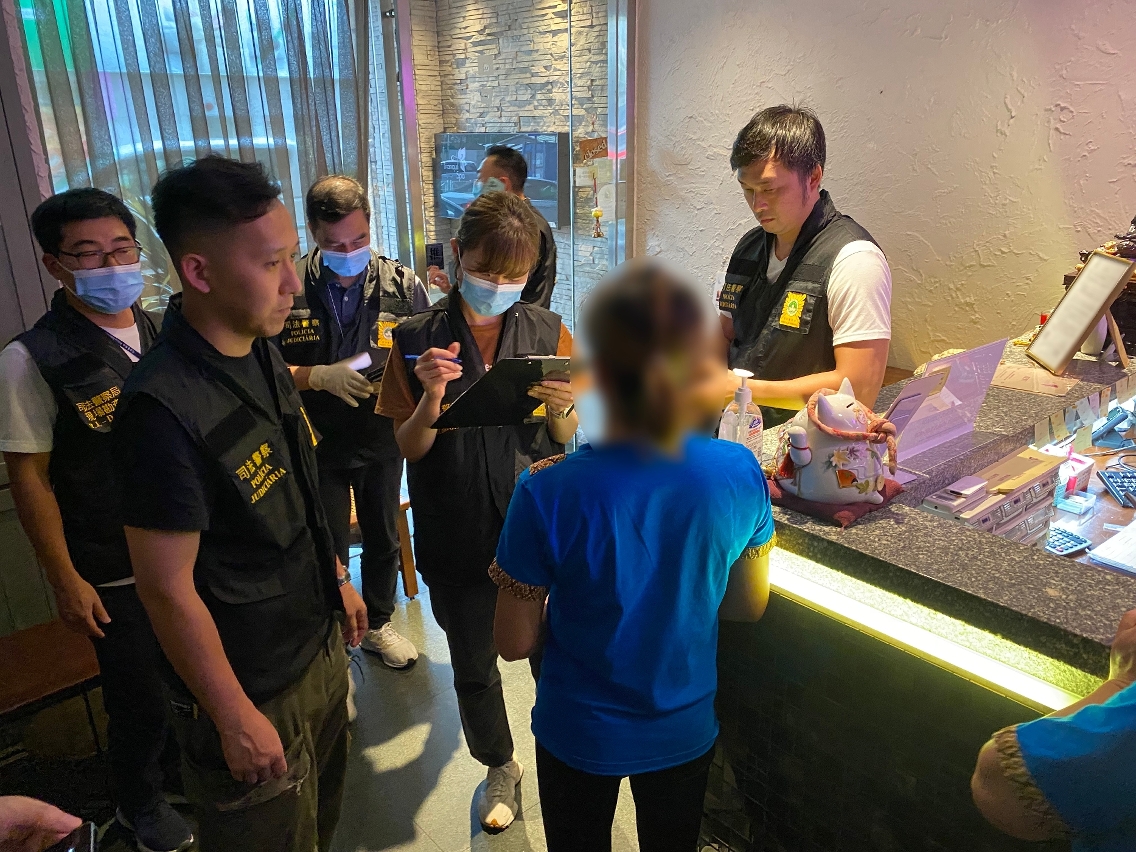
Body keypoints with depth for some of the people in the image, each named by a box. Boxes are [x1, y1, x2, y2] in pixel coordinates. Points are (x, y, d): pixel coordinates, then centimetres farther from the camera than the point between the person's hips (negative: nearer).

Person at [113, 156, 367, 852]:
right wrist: (237, 720, -15)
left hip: (319, 642, 7)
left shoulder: (264, 356, -2)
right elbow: (167, 588, -23)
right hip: (254, 687, -7)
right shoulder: (165, 408, -28)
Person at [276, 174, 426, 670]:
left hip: (383, 441, 2)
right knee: (328, 552, 12)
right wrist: (321, 376, -25)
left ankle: (377, 625, 45)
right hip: (319, 443, -2)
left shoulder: (402, 286, -10)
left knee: (383, 540, 20)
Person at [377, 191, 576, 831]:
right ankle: (500, 767, 45)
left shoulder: (548, 333, -2)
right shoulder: (418, 340, -6)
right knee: (474, 667, 16)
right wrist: (432, 397, -23)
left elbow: (567, 439, 3)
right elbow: (409, 449, -4)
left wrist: (565, 407, -20)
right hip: (458, 535, 0)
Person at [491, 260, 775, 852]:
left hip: (580, 736, -2)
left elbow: (514, 642, -17)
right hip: (685, 732, 3)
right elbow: (749, 605, -4)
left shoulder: (548, 495, -30)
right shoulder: (740, 473, -20)